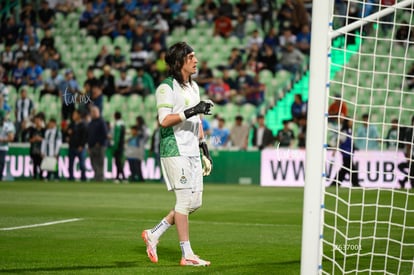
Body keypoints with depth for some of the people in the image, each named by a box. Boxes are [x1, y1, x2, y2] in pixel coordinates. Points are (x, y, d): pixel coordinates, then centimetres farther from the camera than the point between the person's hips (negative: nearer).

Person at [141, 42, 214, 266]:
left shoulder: (193, 87, 18)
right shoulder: (166, 88, -9)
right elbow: (164, 120, -17)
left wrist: (204, 147, 19)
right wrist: (191, 111, -23)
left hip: (192, 151, 9)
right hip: (174, 150, -9)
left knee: (195, 202, 6)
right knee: (185, 200, -9)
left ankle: (154, 234, 18)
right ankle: (186, 254, -3)